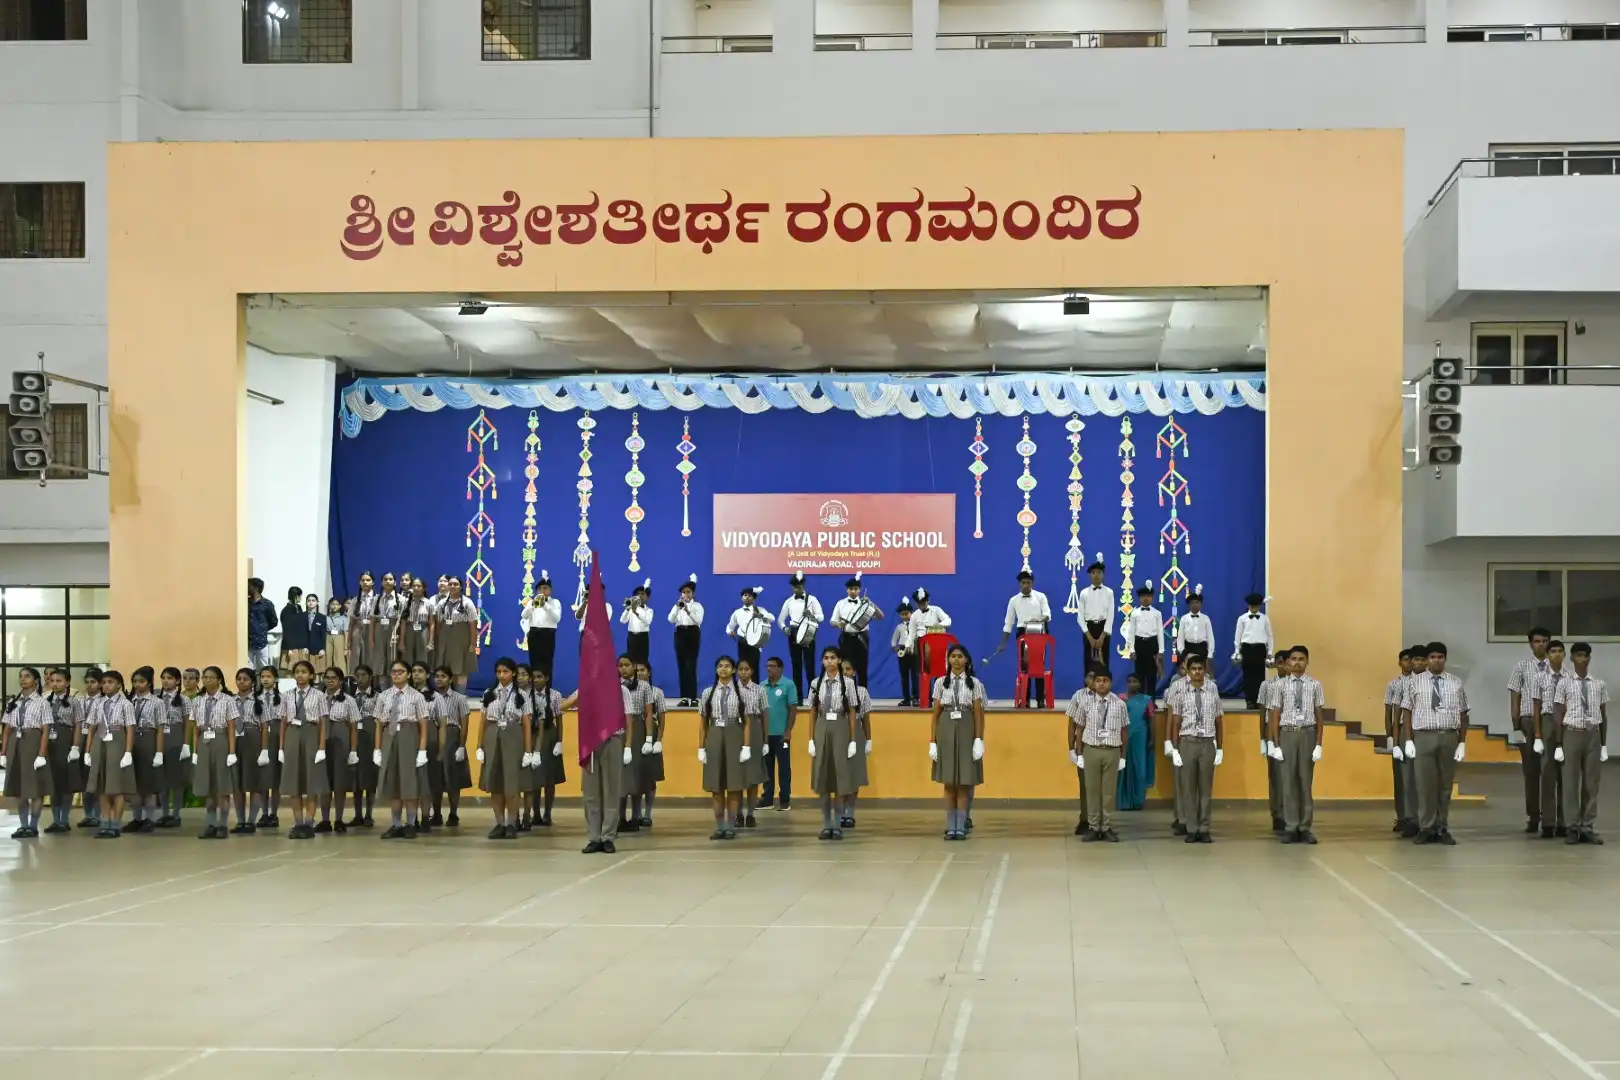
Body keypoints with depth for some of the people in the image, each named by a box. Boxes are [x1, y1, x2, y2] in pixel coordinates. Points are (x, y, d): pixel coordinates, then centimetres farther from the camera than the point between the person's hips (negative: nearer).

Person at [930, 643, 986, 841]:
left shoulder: (974, 684, 2)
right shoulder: (941, 682, 5)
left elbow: (979, 713, 0)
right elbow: (936, 713, 4)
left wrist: (979, 740, -8)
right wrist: (932, 741, -1)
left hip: (966, 733, -1)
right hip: (946, 732, 1)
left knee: (963, 784, 1)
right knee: (949, 783, 4)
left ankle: (961, 827, 5)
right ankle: (950, 827, 8)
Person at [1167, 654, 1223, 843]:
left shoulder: (1213, 694, 3)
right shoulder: (1181, 695, 0)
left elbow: (1219, 722, 7)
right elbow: (1175, 724, 2)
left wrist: (1219, 749, 4)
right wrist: (1174, 750, -3)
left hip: (1208, 744, 1)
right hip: (1187, 743, -1)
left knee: (1206, 788, 5)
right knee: (1188, 788, 3)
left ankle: (1204, 829, 11)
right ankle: (1192, 829, 10)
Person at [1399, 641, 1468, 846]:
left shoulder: (1456, 683, 7)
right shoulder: (1415, 682, 4)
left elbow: (1463, 714, 7)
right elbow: (1407, 712, 3)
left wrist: (1462, 742, 1)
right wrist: (1408, 740, -4)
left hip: (1449, 737, 1)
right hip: (1423, 737, -1)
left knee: (1445, 785, 6)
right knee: (1425, 784, -1)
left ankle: (1442, 829, 13)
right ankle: (1426, 829, 6)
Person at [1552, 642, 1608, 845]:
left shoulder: (1599, 684, 6)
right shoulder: (1564, 683, -2)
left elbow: (1603, 716, 10)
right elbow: (1559, 715, -1)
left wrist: (1604, 744, 7)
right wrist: (1558, 744, -4)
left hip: (1593, 735, 3)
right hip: (1572, 734, -3)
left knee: (1591, 783, 6)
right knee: (1570, 782, 1)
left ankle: (1588, 828, 12)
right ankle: (1573, 828, 7)